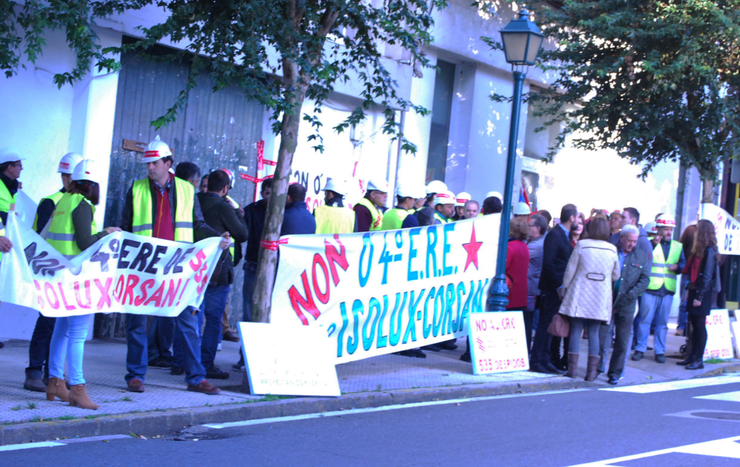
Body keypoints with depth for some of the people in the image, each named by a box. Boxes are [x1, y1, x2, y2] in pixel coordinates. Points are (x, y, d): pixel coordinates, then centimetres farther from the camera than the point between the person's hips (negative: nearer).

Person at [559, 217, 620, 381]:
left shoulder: (581, 245, -5)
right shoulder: (612, 250, 0)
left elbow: (570, 270, -2)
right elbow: (616, 275, 10)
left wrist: (565, 288, 10)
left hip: (579, 295, -2)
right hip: (601, 298, 2)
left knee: (576, 330, 2)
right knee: (594, 332, 5)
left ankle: (572, 367, -1)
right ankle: (592, 370, 3)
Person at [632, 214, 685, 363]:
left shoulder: (678, 246, 14)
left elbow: (684, 264, 14)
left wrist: (677, 266, -8)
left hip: (668, 290, 3)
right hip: (650, 289, -3)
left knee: (662, 322, 6)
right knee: (645, 319, -2)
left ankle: (660, 351, 12)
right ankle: (640, 349, 6)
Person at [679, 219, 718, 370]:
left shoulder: (709, 251, -15)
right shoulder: (700, 250, 14)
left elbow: (707, 276, -18)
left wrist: (699, 296, -19)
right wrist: (690, 290, 14)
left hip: (702, 294, -9)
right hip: (695, 291, 9)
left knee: (700, 326, -4)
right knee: (695, 325, 11)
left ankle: (699, 360, 0)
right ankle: (693, 356, 17)